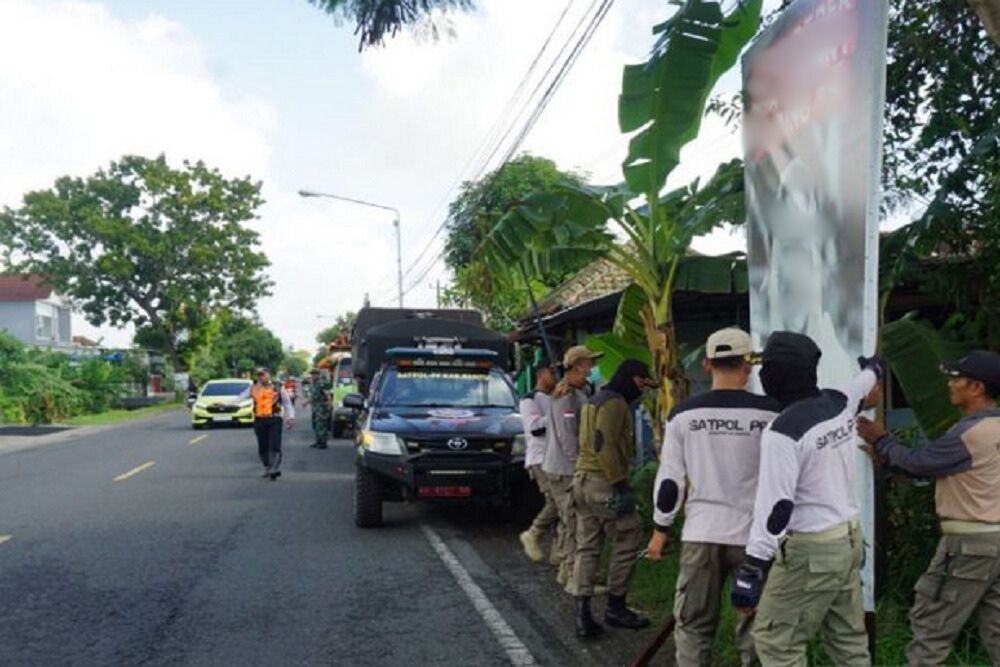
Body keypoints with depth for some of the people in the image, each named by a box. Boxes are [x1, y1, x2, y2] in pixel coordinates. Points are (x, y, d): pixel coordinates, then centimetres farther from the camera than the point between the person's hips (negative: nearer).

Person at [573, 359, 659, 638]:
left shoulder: (595, 400, 21)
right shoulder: (614, 403, -11)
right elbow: (605, 446, -22)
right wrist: (621, 485, -21)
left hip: (583, 480, 10)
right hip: (603, 482, -10)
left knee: (587, 547, 9)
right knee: (628, 542, 3)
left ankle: (583, 613, 7)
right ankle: (615, 607, 12)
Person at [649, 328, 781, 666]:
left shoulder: (684, 414, -3)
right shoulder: (769, 412, -6)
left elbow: (669, 478, 0)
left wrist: (660, 530, 10)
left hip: (700, 534, 1)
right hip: (754, 534, -1)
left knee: (693, 624, 11)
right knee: (755, 626, 12)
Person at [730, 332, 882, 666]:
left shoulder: (783, 431, -22)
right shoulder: (840, 402, 1)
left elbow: (774, 507, -24)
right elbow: (861, 386, 26)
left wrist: (750, 571, -21)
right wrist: (873, 369, 51)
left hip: (810, 549, -8)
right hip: (850, 537, 8)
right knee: (848, 638, 18)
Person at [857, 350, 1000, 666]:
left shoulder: (969, 433, -20)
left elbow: (917, 462, -9)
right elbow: (937, 464, 13)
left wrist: (881, 441, 6)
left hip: (970, 542, -9)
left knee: (930, 623, 3)